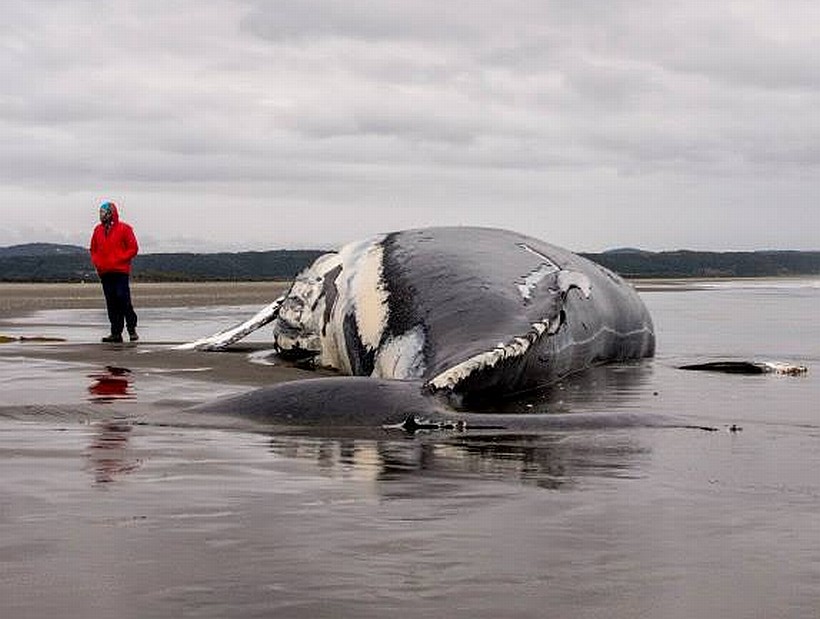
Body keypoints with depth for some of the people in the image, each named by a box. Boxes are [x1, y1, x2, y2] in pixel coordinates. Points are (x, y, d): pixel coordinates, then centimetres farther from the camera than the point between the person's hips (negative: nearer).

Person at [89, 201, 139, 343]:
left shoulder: (124, 229, -2)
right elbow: (93, 249, 22)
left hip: (120, 271, -5)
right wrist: (96, 262, 4)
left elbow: (133, 248, -3)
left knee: (123, 299, -11)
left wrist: (119, 260, -12)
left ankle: (132, 329, 1)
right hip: (104, 272, 5)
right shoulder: (98, 230, 14)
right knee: (111, 303, 4)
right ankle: (116, 332, 7)